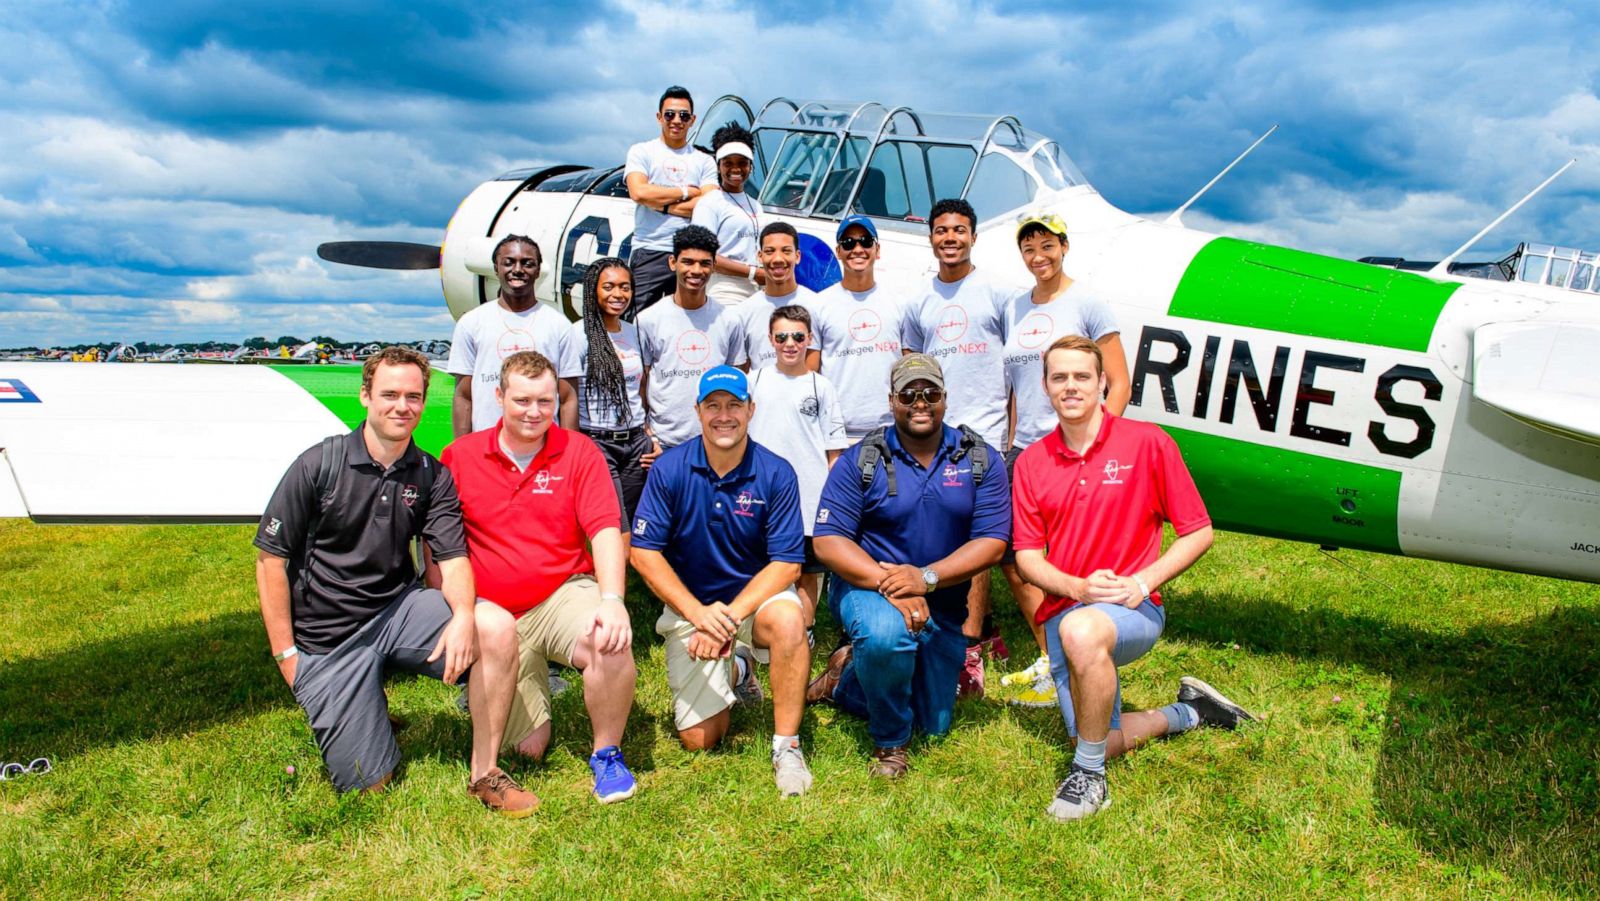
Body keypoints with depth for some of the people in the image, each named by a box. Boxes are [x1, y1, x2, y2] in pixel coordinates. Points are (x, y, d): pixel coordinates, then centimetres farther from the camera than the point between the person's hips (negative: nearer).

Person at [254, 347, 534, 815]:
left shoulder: (432, 476, -1)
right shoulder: (319, 465, -9)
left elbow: (452, 558, -7)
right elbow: (271, 558, -5)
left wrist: (463, 616, -29)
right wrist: (286, 653, -7)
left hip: (399, 609, 2)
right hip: (327, 637, -2)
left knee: (497, 627, -27)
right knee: (367, 784, -4)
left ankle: (484, 772, -11)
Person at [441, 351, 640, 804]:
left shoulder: (579, 451, -1)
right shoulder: (458, 456, 2)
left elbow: (605, 531, -9)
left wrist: (612, 600, -24)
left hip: (564, 594, -1)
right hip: (496, 614, 1)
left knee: (612, 640, -36)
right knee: (529, 749, 0)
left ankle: (607, 754, -9)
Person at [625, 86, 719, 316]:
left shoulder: (704, 161, 14)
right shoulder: (641, 152, 9)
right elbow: (639, 192, -10)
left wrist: (662, 204, -8)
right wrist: (687, 191, -1)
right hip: (649, 253, -2)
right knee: (639, 320, -4)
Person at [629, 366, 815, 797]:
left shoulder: (776, 473, -12)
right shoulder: (669, 470, -10)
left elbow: (787, 563, -15)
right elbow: (644, 552, -11)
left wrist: (730, 616, -27)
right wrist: (699, 614, -23)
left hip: (757, 596, -1)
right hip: (690, 605, 1)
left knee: (788, 619, -37)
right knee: (699, 738, -4)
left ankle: (787, 747, -18)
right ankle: (736, 669, 29)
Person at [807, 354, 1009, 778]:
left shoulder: (981, 459, -5)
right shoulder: (860, 461, -8)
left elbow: (992, 543, -12)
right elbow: (828, 541, -14)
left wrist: (925, 578, -26)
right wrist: (889, 586, -29)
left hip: (944, 607, 3)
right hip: (869, 588, -3)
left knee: (934, 725, 12)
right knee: (886, 634, -39)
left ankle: (845, 679, 36)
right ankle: (889, 742, -9)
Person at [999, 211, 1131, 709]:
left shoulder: (1087, 302, -4)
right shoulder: (1017, 307, 13)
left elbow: (1119, 386, -6)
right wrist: (1012, 448, 12)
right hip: (1025, 449, 7)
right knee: (1011, 557, 9)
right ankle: (1049, 658, 26)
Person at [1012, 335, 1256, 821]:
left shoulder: (1146, 442, -4)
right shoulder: (1031, 462, 5)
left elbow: (1199, 532, -2)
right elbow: (1028, 556, 3)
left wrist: (1142, 582, -15)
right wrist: (1078, 587, -16)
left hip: (1133, 611, -4)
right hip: (1063, 612, 5)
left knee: (1081, 631, -39)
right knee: (1105, 741, 3)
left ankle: (1089, 776, -18)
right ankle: (1187, 712, 34)